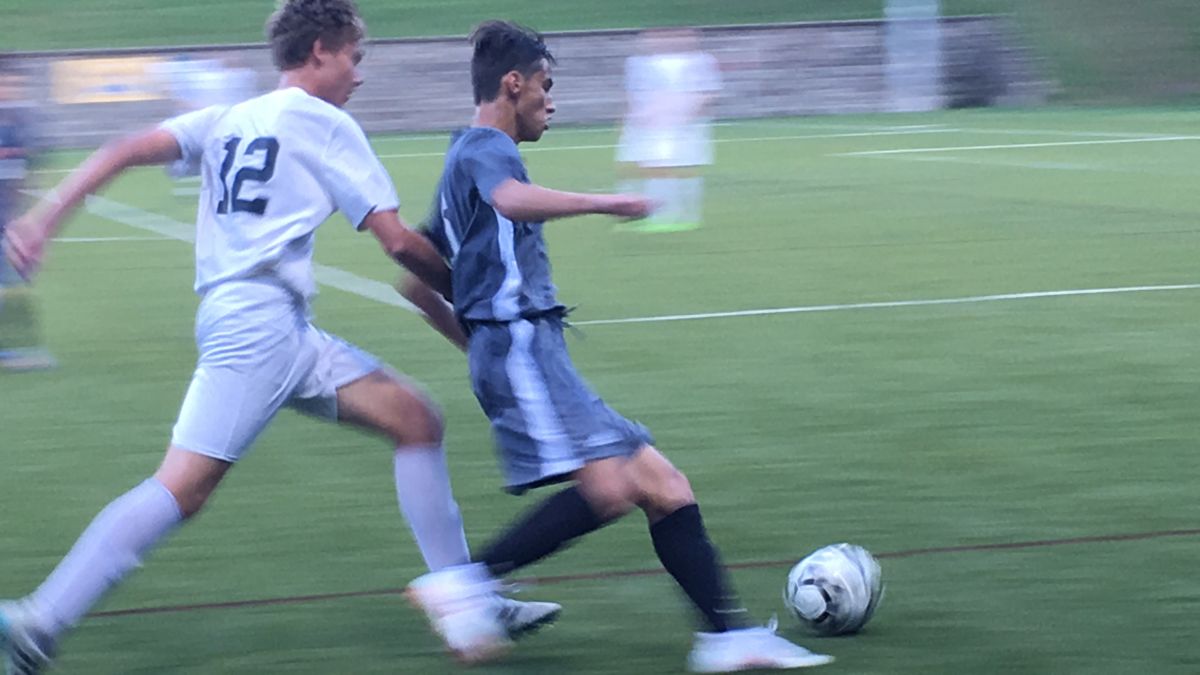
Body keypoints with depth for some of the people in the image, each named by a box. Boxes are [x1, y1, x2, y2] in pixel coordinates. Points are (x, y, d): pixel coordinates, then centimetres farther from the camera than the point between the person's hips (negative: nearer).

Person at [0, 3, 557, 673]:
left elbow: (125, 151, 6)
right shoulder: (326, 124, 0)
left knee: (416, 419, 8)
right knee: (184, 485, -14)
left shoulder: (227, 121, 20)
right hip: (257, 322, -9)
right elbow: (398, 240, -1)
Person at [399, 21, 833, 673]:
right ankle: (465, 582, -21)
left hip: (537, 355, 11)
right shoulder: (485, 149, -4)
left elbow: (416, 280, 29)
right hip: (520, 344, -11)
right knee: (608, 486, -26)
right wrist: (603, 203, -26)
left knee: (664, 489, 4)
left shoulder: (471, 161, 26)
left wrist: (474, 341, 31)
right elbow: (514, 201, -31)